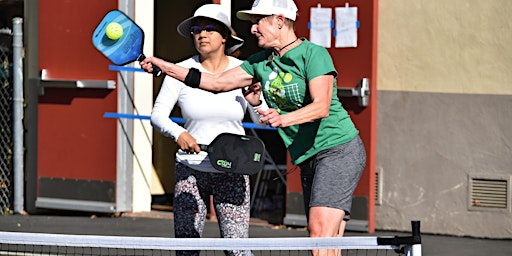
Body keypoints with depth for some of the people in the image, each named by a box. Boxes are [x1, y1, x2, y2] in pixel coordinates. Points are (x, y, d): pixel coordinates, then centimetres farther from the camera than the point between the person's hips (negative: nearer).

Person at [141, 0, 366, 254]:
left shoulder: (314, 54, -11)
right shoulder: (261, 62, 12)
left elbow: (322, 107, -23)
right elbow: (215, 82, 15)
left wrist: (284, 119, -39)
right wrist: (162, 65, 11)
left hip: (339, 150, -8)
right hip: (308, 160, 8)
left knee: (320, 231, -23)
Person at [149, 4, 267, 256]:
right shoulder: (182, 71, -3)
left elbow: (262, 121, 3)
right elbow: (157, 115, -7)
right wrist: (178, 133, -27)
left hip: (232, 172, 0)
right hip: (190, 169, 0)